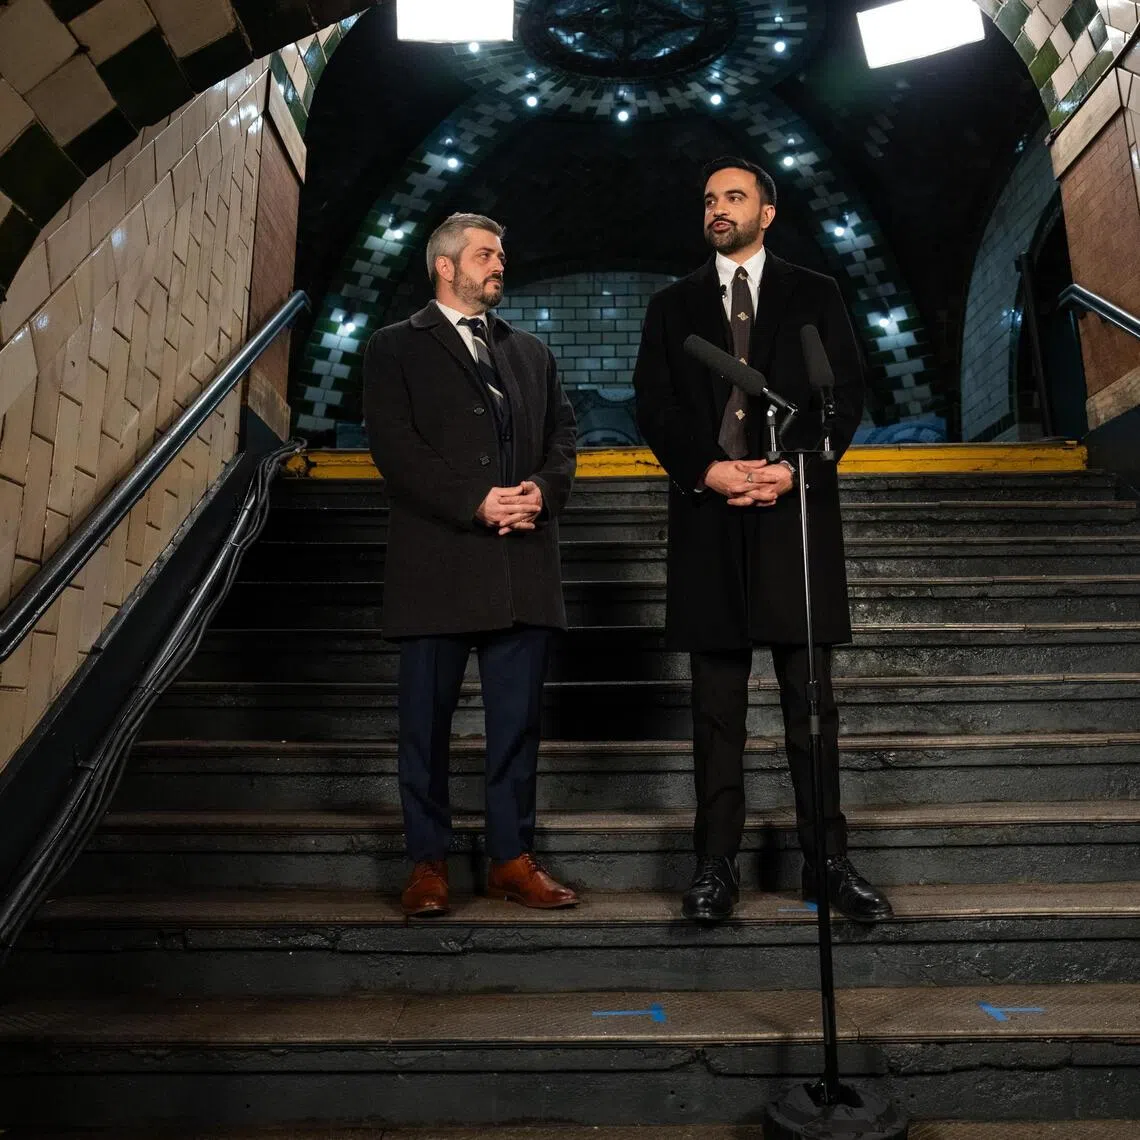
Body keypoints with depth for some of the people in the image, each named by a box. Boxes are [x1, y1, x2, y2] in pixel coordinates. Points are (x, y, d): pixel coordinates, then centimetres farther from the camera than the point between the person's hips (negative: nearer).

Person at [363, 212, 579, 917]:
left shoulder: (532, 352, 22)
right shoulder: (396, 349, 7)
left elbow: (564, 433, 14)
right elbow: (394, 445, -6)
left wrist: (544, 487, -8)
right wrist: (476, 503, -15)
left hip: (525, 567, 4)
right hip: (438, 564, -3)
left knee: (518, 721, 7)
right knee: (427, 721, 4)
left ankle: (513, 858, 20)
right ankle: (429, 863, 19)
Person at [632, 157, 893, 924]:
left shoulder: (815, 296, 14)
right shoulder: (673, 306, 16)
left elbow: (847, 395, 5)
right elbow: (653, 406, 6)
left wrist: (792, 468, -11)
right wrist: (707, 469, -10)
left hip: (796, 513, 0)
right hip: (709, 519, 1)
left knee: (812, 702, 3)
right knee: (718, 708, 4)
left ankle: (828, 861, 14)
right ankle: (717, 865, 12)